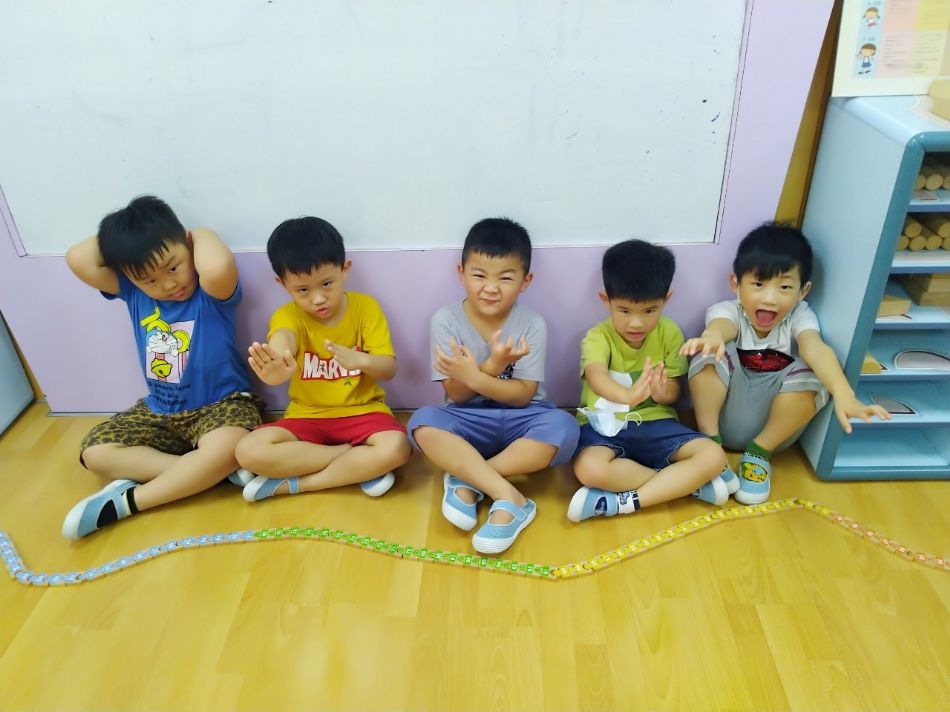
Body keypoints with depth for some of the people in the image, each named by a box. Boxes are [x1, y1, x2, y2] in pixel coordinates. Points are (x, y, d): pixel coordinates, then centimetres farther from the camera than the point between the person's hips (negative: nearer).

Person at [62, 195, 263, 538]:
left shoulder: (214, 290, -20)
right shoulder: (132, 289, -4)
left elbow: (217, 267, -45)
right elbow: (77, 259, -19)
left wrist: (203, 235, -24)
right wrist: (117, 234, -8)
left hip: (221, 403, -6)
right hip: (158, 410, 6)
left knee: (227, 448, -37)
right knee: (94, 453, -11)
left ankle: (126, 501, -18)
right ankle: (215, 472, -21)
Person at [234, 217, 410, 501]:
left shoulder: (365, 307, -5)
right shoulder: (289, 315, -9)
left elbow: (389, 369, -9)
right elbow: (282, 338, -36)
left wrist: (361, 360, -34)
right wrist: (276, 364, -62)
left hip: (362, 411, 0)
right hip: (307, 416, 1)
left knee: (396, 448, -33)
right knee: (249, 452, -25)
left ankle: (290, 483, -18)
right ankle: (354, 460, -15)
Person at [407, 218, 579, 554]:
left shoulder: (532, 325, -9)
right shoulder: (445, 321, -8)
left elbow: (523, 395, -12)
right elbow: (455, 395, -10)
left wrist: (474, 376, -27)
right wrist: (493, 365, -27)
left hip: (519, 421, 0)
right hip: (469, 422, 0)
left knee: (563, 427, -31)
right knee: (423, 422, -31)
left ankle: (466, 480, -21)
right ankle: (509, 497, -30)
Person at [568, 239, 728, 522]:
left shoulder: (669, 333, -1)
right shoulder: (598, 336, -13)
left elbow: (674, 390, 2)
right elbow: (596, 375, -35)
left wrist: (662, 392, -26)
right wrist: (627, 395, -58)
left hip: (654, 422, 3)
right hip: (606, 424, -3)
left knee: (713, 456, -19)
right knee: (589, 468, -35)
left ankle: (622, 502, -21)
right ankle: (686, 483, -16)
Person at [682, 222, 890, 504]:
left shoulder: (799, 317, -10)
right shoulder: (728, 310, -13)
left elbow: (815, 348, -32)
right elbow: (722, 325, -39)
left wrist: (843, 394, -53)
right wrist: (712, 337, -66)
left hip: (773, 425, 2)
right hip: (724, 419, -1)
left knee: (809, 374, -28)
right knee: (712, 352, -28)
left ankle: (759, 452, -10)